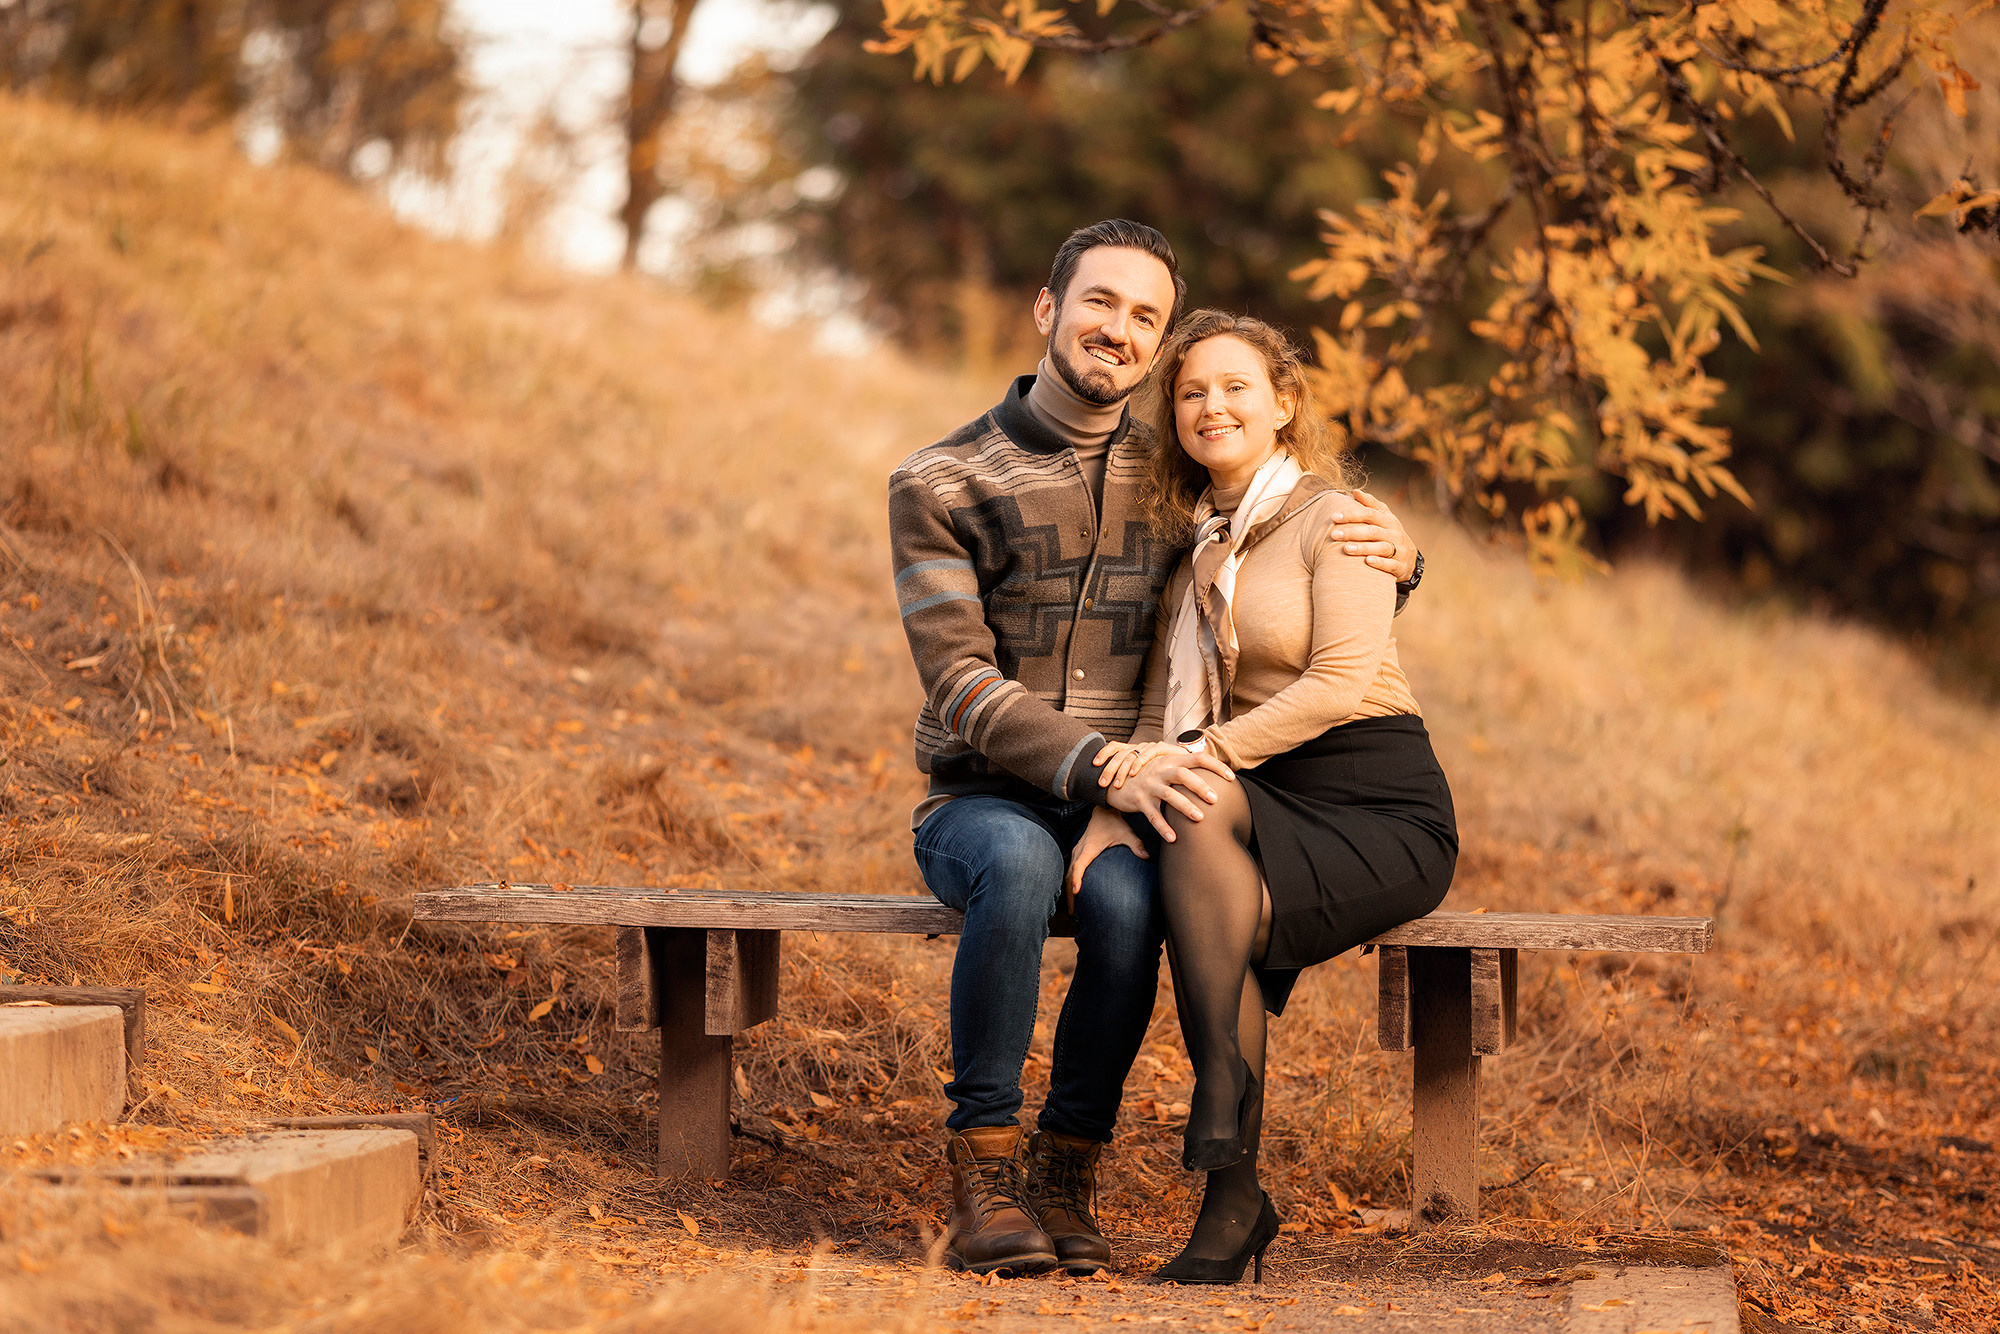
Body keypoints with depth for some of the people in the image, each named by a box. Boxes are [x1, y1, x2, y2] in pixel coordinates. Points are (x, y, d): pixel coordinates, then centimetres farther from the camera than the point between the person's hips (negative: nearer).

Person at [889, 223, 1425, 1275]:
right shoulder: (939, 483, -3)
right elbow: (962, 689, -13)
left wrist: (1393, 553, -7)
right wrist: (1106, 770, -29)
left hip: (1118, 805, 2)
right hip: (979, 802, -2)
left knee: (1126, 894, -35)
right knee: (1021, 861, -38)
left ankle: (1067, 1174, -20)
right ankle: (983, 1174, -28)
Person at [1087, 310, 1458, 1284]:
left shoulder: (1328, 518, -2)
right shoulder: (1194, 543, 18)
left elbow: (1342, 683, -15)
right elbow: (1165, 709, 12)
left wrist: (1199, 755, -21)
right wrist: (1124, 784, -10)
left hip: (1377, 811, -5)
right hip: (1256, 806, 5)